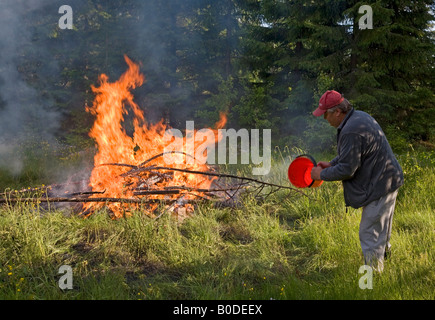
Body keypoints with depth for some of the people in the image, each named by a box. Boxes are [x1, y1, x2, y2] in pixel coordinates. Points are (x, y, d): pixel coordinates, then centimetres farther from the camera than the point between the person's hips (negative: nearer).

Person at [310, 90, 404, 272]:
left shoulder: (351, 131, -26)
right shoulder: (359, 117, 8)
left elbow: (346, 169, -22)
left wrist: (322, 174, -8)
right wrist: (331, 164, 14)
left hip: (379, 186, -11)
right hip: (388, 181, 11)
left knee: (370, 236, -2)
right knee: (381, 231, 27)